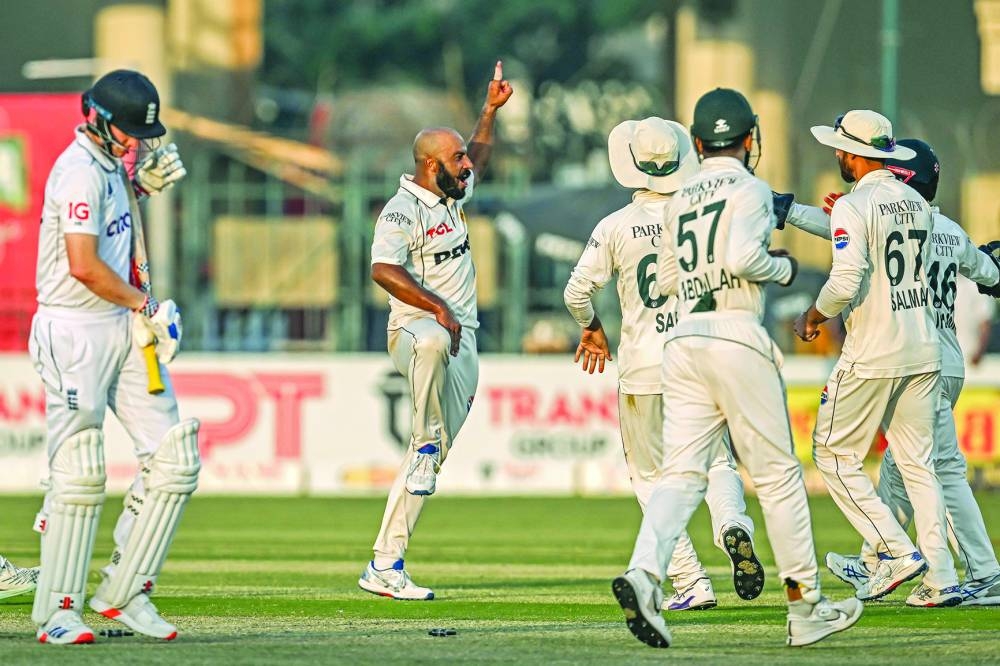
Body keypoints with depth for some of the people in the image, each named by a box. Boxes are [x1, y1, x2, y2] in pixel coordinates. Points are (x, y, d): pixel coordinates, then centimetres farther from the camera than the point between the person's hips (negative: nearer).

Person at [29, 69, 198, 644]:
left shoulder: (110, 163, 13)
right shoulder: (80, 170, -16)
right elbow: (83, 265, -24)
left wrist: (142, 183, 15)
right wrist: (145, 305, -12)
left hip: (123, 326, 9)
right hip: (76, 332, -9)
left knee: (175, 457, 3)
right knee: (80, 473, -9)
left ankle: (125, 591, 8)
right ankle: (58, 611, -3)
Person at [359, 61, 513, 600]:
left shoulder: (452, 195, 17)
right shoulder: (403, 209, -10)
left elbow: (478, 160, 39)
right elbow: (383, 269, -24)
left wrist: (491, 110, 29)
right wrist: (437, 307, -28)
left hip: (461, 339, 8)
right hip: (415, 328, -8)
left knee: (427, 461, 1)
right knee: (433, 342, -46)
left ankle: (385, 567, 0)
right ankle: (428, 439, -33)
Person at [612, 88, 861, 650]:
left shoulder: (681, 199, 17)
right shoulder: (750, 189, -2)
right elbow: (743, 258, -17)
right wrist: (783, 267, 0)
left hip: (683, 338, 6)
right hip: (736, 335, -6)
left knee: (683, 472, -1)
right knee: (778, 473, 3)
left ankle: (645, 572, -26)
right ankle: (806, 606, 7)